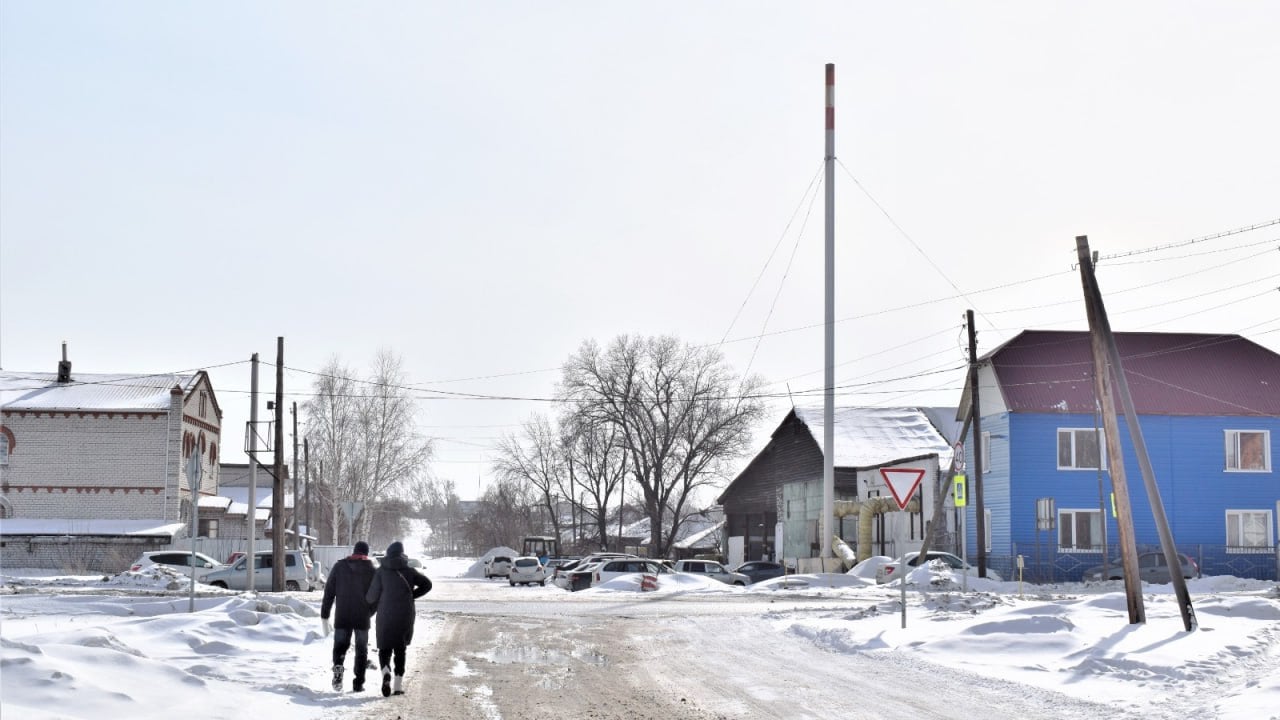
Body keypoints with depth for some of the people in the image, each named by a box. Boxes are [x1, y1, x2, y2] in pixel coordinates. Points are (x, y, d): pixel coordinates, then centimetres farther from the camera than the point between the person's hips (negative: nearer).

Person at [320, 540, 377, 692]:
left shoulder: (339, 566, 3)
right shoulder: (372, 570, 0)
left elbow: (328, 592, 2)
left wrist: (324, 616, 6)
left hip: (342, 617, 1)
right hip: (362, 618, 0)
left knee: (340, 646, 13)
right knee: (361, 651, 12)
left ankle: (338, 666, -17)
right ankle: (358, 683, 7)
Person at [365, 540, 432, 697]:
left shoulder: (381, 571, -1)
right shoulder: (409, 571, 4)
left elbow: (372, 596, -3)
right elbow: (427, 584, -3)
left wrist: (372, 605, 19)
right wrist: (411, 596, 6)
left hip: (385, 615, -2)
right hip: (405, 615, 2)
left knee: (384, 649, 7)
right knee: (400, 649, 12)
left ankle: (386, 672, -23)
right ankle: (398, 685, 6)